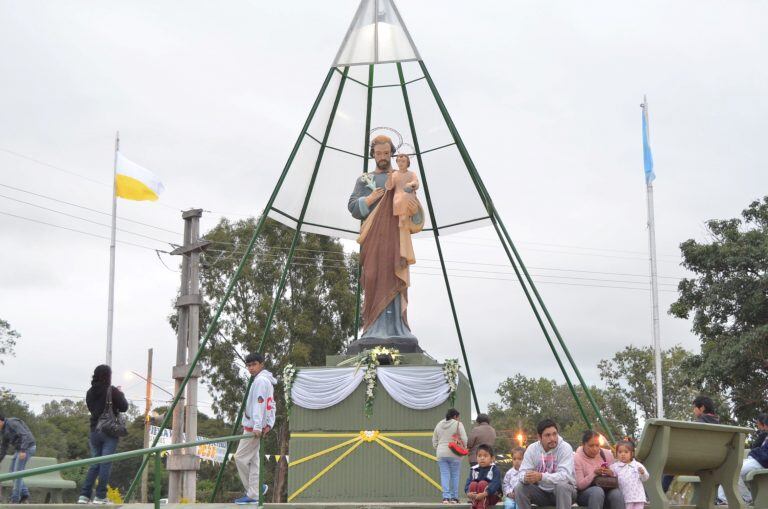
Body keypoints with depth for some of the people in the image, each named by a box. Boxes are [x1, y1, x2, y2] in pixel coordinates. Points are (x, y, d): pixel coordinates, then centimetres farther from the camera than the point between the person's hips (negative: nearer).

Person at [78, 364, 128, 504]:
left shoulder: (90, 392, 5)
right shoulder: (112, 391, -10)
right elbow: (124, 407, -6)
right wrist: (121, 394, 11)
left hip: (94, 431, 5)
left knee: (94, 464, 12)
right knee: (106, 464, -1)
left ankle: (84, 495, 5)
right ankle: (100, 496, -4)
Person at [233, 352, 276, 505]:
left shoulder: (260, 380, -13)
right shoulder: (267, 381, 18)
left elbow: (259, 405, -22)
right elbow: (271, 405, 17)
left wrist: (257, 426, -27)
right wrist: (269, 424, 7)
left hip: (253, 427, -10)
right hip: (255, 427, 10)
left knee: (240, 457, -5)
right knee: (253, 460, 8)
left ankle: (252, 491, 1)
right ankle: (253, 495, 7)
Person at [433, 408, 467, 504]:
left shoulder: (439, 425, 11)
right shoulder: (458, 424, -4)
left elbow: (434, 441, 14)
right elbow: (464, 439, -9)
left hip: (441, 454, 4)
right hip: (454, 454, -4)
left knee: (444, 475, 2)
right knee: (455, 475, 4)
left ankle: (446, 497, -6)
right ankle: (454, 497, 5)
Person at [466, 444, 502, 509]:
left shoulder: (494, 469, -6)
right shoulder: (474, 470, 6)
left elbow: (495, 483, -21)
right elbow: (468, 483, -5)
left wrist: (484, 494, -36)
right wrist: (469, 492, -28)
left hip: (492, 496, -3)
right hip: (476, 498, 3)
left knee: (482, 483, -30)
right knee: (473, 484, -26)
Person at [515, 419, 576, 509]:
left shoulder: (565, 448, -18)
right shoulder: (532, 448, -6)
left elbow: (565, 475, -30)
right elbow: (523, 472, -10)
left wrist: (542, 477, -45)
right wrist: (526, 478, -37)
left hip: (564, 491, -3)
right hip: (541, 491, 4)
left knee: (562, 485, -36)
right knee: (520, 487, -20)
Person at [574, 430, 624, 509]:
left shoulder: (607, 454, 3)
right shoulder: (577, 458, -7)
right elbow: (580, 485, -12)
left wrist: (611, 473, -15)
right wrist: (594, 473, -26)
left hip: (606, 489, 3)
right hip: (585, 492, -3)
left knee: (616, 493, -31)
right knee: (597, 491, -37)